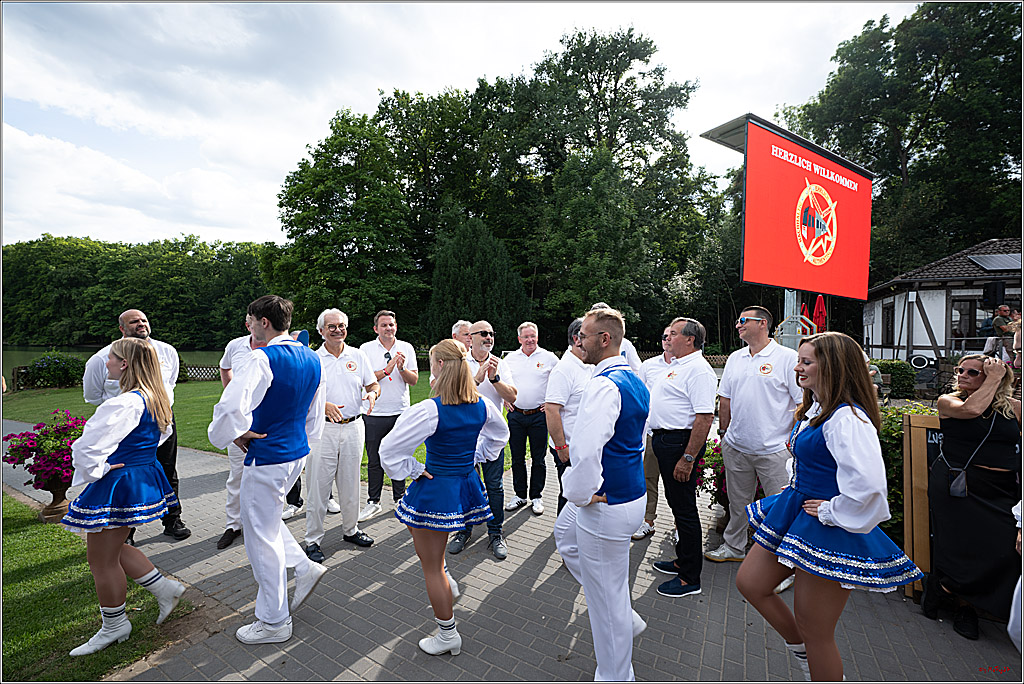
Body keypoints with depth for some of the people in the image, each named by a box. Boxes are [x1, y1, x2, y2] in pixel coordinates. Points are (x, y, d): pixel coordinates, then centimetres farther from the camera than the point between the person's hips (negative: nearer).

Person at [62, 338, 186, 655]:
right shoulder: (155, 400, 4)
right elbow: (163, 432, 21)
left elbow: (86, 448, -28)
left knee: (102, 560, 10)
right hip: (145, 477, 9)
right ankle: (165, 588, 27)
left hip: (117, 486, -9)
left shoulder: (123, 404, -26)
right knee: (113, 550, 25)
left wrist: (95, 472, -9)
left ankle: (114, 626, 28)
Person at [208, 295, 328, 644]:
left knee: (262, 536, 8)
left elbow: (230, 406, -31)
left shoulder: (263, 359, -21)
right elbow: (315, 412, 12)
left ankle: (273, 622, 23)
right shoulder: (312, 359, 5)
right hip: (298, 452, 9)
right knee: (265, 521, 29)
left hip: (267, 457, -8)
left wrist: (237, 434, -12)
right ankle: (304, 567, 24)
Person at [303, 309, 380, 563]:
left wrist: (372, 393, -14)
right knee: (318, 484, 1)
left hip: (353, 427, 3)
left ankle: (350, 530, 31)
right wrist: (324, 405, -22)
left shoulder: (358, 356, 6)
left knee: (350, 482, 14)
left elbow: (373, 384, 9)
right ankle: (313, 539, 16)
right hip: (323, 429, -2)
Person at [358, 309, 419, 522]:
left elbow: (414, 379, 1)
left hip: (401, 412, 2)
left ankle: (400, 498, 26)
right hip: (374, 414, -1)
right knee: (374, 459, 7)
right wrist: (388, 369, -21)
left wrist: (402, 368, -17)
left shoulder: (406, 348, 4)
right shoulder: (366, 349, -1)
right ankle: (373, 501, 21)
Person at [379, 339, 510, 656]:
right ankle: (447, 581, 42)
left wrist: (412, 471, -9)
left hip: (435, 488, -7)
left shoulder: (430, 410, -25)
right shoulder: (481, 405, -7)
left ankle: (447, 635, 27)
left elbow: (390, 449, -23)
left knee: (431, 567, 13)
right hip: (468, 483, 7)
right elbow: (500, 434, 13)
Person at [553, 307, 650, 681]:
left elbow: (586, 450, -37)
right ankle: (625, 617, 39)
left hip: (607, 506, -10)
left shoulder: (604, 385, -25)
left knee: (606, 595, 9)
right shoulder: (636, 381, 7)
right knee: (566, 535, 29)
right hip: (633, 491, 10)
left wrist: (582, 494, -19)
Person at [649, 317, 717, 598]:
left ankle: (690, 578, 13)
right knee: (676, 503, 19)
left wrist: (688, 458, -26)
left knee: (684, 508, 0)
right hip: (663, 439, 10)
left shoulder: (698, 370, -17)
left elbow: (705, 417, -24)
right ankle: (683, 560, 35)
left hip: (680, 442, -10)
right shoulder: (675, 366, 15)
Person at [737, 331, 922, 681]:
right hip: (795, 513, 10)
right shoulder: (814, 409, 7)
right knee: (749, 582, 18)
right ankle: (801, 651, 38)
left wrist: (830, 512, -21)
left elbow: (868, 486, -35)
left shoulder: (846, 418, -24)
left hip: (828, 531, -10)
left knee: (815, 632, 7)